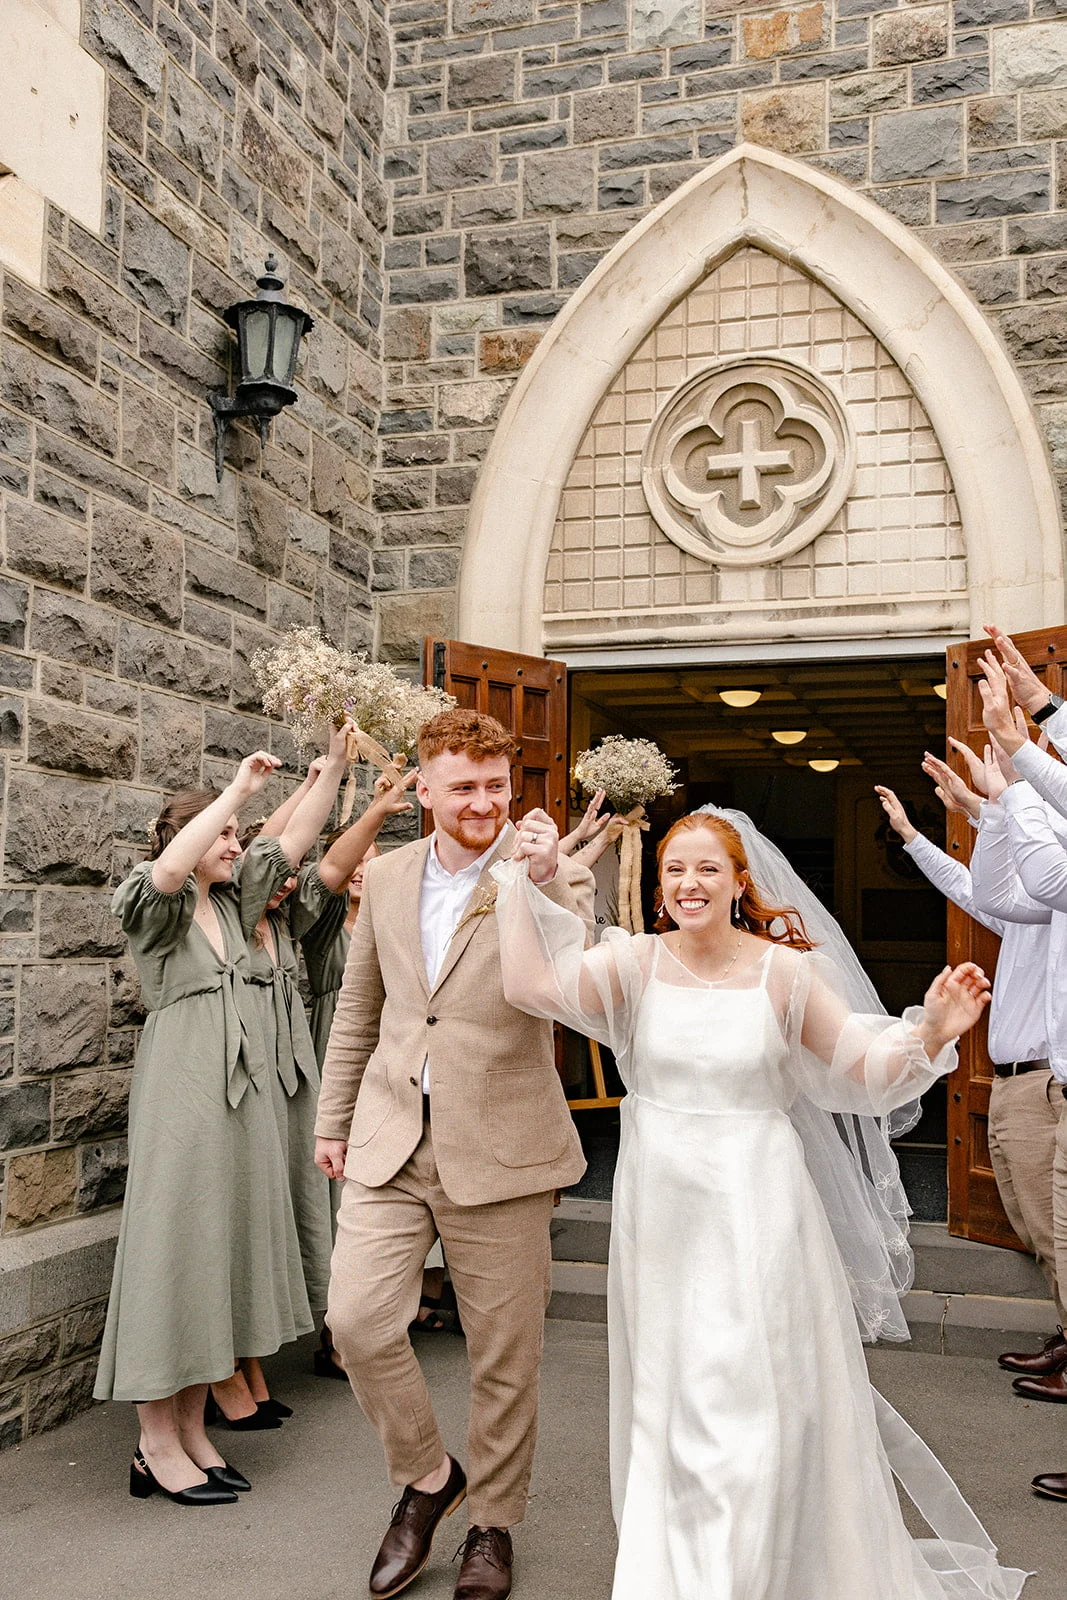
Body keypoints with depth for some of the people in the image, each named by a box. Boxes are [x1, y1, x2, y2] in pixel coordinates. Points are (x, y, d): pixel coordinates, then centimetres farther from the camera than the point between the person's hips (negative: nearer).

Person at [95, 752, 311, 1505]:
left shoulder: (229, 900, 16)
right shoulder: (155, 903, -6)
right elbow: (166, 871, -29)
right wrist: (237, 792, -27)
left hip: (240, 1085, 8)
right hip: (182, 1085, -8)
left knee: (223, 1242, 9)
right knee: (174, 1244, -5)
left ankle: (193, 1430, 17)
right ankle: (157, 1445, 4)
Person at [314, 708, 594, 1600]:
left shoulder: (550, 878, -7)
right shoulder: (387, 877, 7)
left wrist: (541, 877, -34)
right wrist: (333, 1118, 18)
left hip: (499, 1149, -3)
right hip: (391, 1143, 3)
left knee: (505, 1354, 8)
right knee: (358, 1320, -6)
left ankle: (494, 1523, 33)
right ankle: (425, 1476, 23)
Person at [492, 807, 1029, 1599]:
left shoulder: (783, 970, -6)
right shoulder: (637, 961, -3)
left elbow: (866, 1068, -2)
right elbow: (530, 985, -17)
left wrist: (930, 1033, -19)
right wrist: (522, 880, -16)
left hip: (754, 1211, -2)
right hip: (659, 1207, 2)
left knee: (752, 1411, 1)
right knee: (667, 1404, 16)